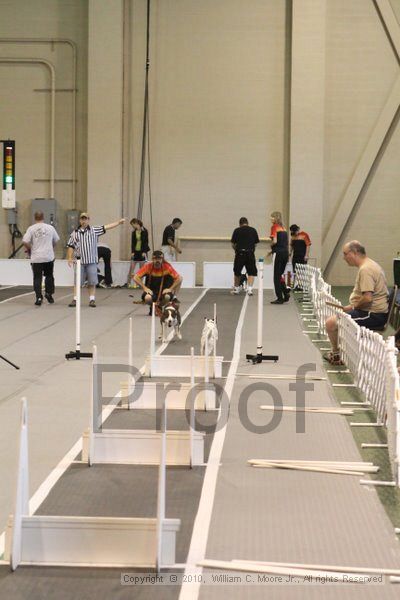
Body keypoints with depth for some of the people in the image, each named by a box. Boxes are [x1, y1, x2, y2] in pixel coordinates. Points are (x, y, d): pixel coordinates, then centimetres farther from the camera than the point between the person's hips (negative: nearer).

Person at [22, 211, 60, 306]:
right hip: (49, 256, 1)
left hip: (36, 258, -1)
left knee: (37, 278, 2)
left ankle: (39, 297, -5)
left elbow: (25, 242, -12)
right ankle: (49, 294, 14)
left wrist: (29, 250, 6)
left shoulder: (31, 229, -5)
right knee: (49, 276, 17)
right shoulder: (50, 228, 2)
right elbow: (56, 240, 12)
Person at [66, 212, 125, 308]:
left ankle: (92, 299, 8)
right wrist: (69, 258, 0)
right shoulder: (75, 233, 8)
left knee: (92, 282, 1)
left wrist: (118, 222, -6)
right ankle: (75, 299, 10)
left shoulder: (94, 230, 6)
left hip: (92, 261, -1)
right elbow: (70, 246, 9)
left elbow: (106, 227, 0)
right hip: (79, 261, 1)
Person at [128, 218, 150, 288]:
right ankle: (129, 283, 0)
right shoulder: (134, 232, 7)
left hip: (142, 251, -4)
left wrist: (144, 252, -13)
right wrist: (132, 252, -3)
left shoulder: (144, 231, -5)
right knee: (131, 268, -2)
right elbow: (132, 243, 7)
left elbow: (146, 242, -7)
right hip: (135, 251, 4)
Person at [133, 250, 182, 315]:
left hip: (163, 290, 0)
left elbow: (179, 279, -10)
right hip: (151, 291, 0)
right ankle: (152, 308, 3)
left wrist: (170, 289, -19)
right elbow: (136, 277, -11)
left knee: (167, 297, -36)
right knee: (147, 298, -35)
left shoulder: (167, 267, -10)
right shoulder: (148, 266, -9)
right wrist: (145, 288, -20)